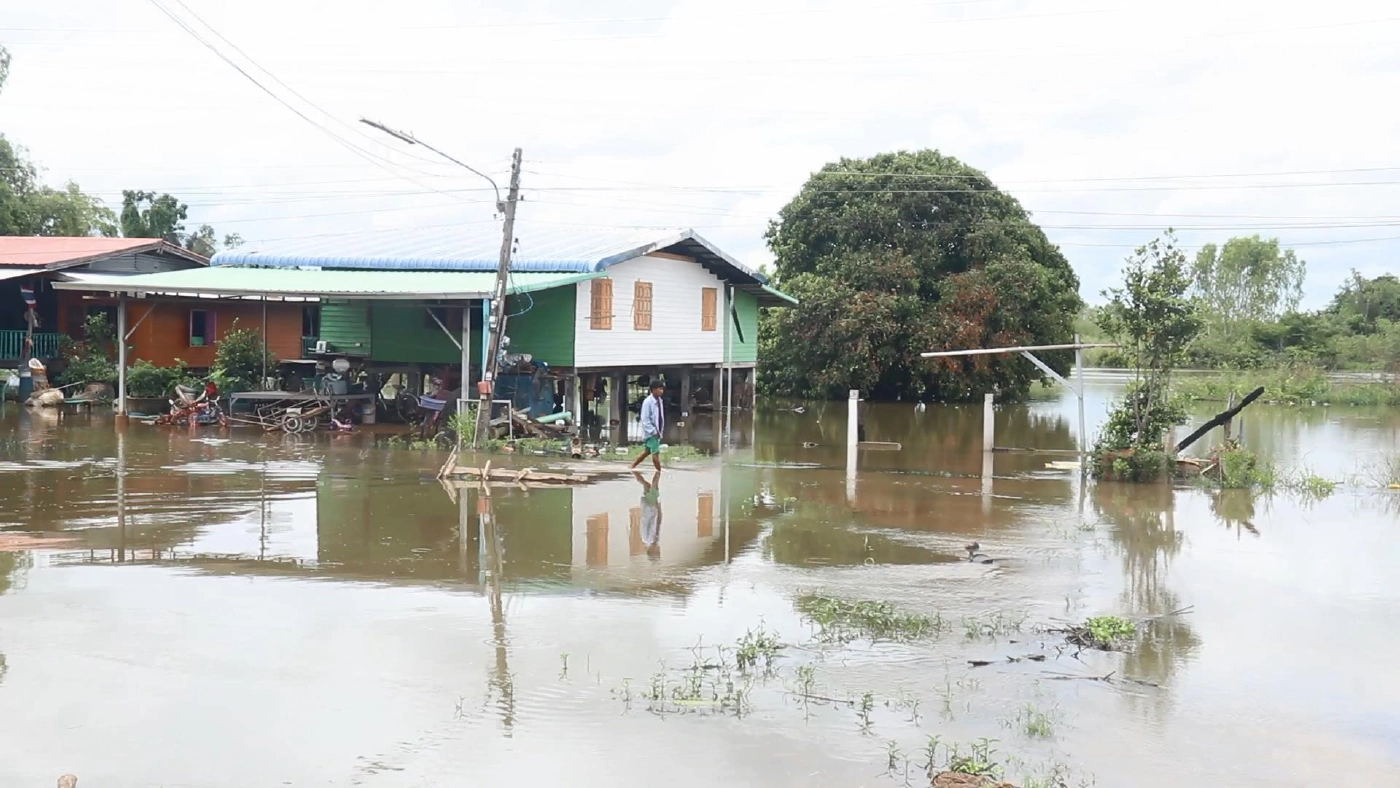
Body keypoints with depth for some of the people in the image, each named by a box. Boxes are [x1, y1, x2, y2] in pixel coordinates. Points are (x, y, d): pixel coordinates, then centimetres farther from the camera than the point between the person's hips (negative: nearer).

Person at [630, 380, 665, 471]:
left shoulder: (659, 401, 8)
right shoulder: (647, 402, -18)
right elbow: (645, 420, -19)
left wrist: (660, 431, 10)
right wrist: (653, 431, -21)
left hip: (656, 432, 9)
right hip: (651, 432, -9)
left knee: (647, 452, 16)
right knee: (655, 452, -8)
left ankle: (632, 467, 27)